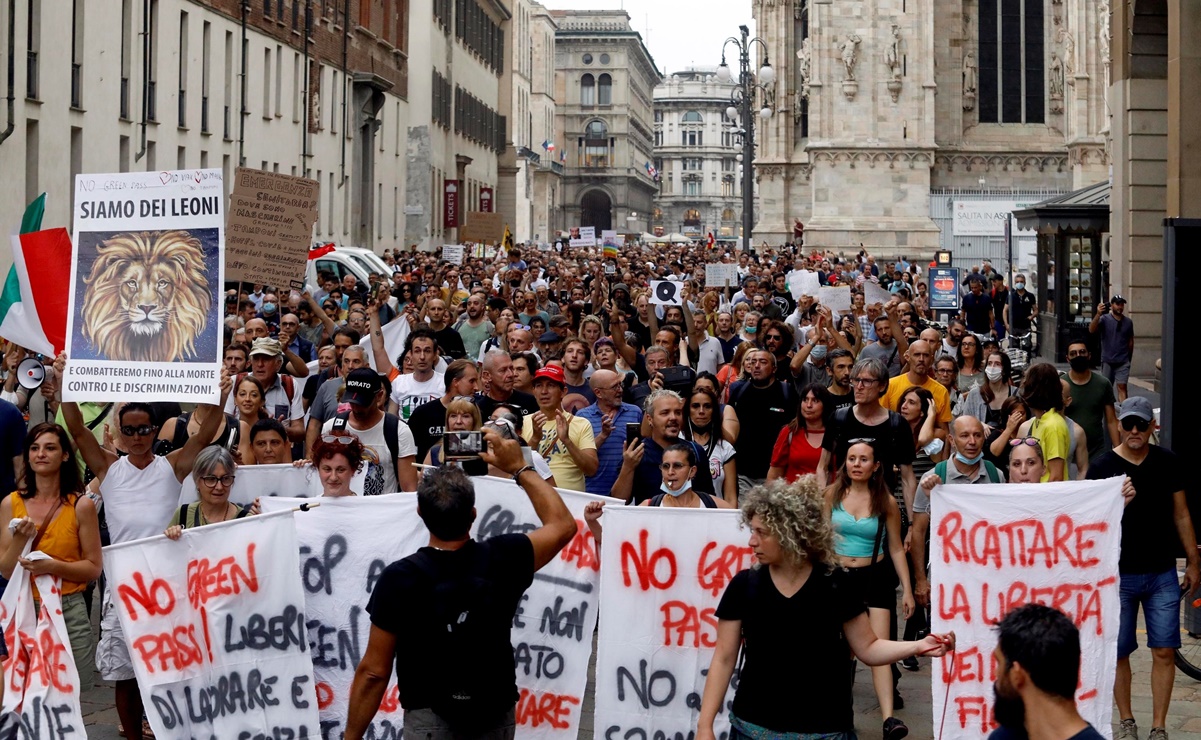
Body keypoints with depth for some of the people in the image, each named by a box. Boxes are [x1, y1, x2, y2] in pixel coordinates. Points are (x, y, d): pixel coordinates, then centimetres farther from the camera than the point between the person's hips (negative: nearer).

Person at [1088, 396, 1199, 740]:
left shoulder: (1169, 463, 3)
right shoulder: (1102, 467, -4)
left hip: (1162, 573, 1)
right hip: (1118, 574, -1)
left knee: (1164, 651, 0)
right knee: (1119, 653, 5)